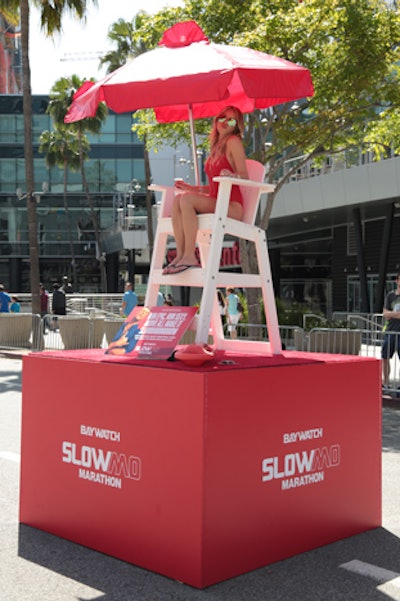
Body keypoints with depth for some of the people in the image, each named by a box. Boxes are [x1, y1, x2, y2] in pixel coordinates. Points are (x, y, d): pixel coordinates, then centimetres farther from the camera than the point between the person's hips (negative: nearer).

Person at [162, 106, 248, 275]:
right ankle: (180, 255, -26)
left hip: (232, 206, -7)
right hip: (215, 202, 7)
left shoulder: (233, 141, -1)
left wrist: (232, 175, -32)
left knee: (187, 199, -27)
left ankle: (189, 258, -31)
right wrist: (193, 188, 15)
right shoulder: (216, 147, 22)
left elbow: (245, 177, -11)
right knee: (178, 199, -16)